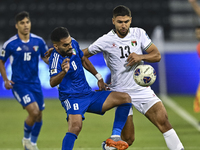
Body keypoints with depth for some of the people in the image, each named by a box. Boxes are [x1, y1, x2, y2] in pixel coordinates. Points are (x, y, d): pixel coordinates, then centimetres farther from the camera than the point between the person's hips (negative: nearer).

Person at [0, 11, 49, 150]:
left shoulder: (38, 41, 1)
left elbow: (47, 59, 11)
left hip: (35, 83, 4)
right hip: (19, 84, -4)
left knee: (39, 116, 8)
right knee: (34, 111, -20)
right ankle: (26, 138, 6)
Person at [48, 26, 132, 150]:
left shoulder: (73, 43, 2)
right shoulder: (55, 59, -22)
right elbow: (52, 83, -39)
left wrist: (98, 77, 27)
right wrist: (63, 72, -58)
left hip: (89, 94, 8)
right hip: (72, 97, -8)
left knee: (125, 98, -2)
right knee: (76, 126, -36)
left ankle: (115, 137, -5)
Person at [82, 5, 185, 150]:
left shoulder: (139, 33, 1)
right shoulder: (106, 40, -7)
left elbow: (157, 55, -1)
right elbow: (82, 55, 3)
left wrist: (140, 57, -18)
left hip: (142, 88, 3)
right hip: (121, 92, -3)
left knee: (163, 121, -13)